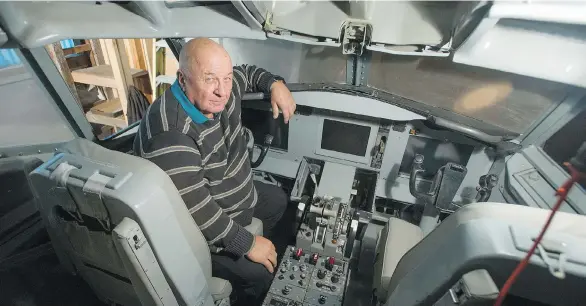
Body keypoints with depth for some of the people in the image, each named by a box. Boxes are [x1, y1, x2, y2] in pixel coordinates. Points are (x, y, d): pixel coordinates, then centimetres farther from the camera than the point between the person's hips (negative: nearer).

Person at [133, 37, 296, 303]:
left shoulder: (215, 95, -11)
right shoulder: (169, 134, -37)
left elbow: (246, 72, 11)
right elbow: (197, 209, -34)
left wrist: (275, 84, -7)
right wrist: (247, 243, -25)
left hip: (236, 196, 9)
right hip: (201, 231, -8)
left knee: (278, 200, 21)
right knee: (258, 273, -12)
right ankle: (252, 298, 23)